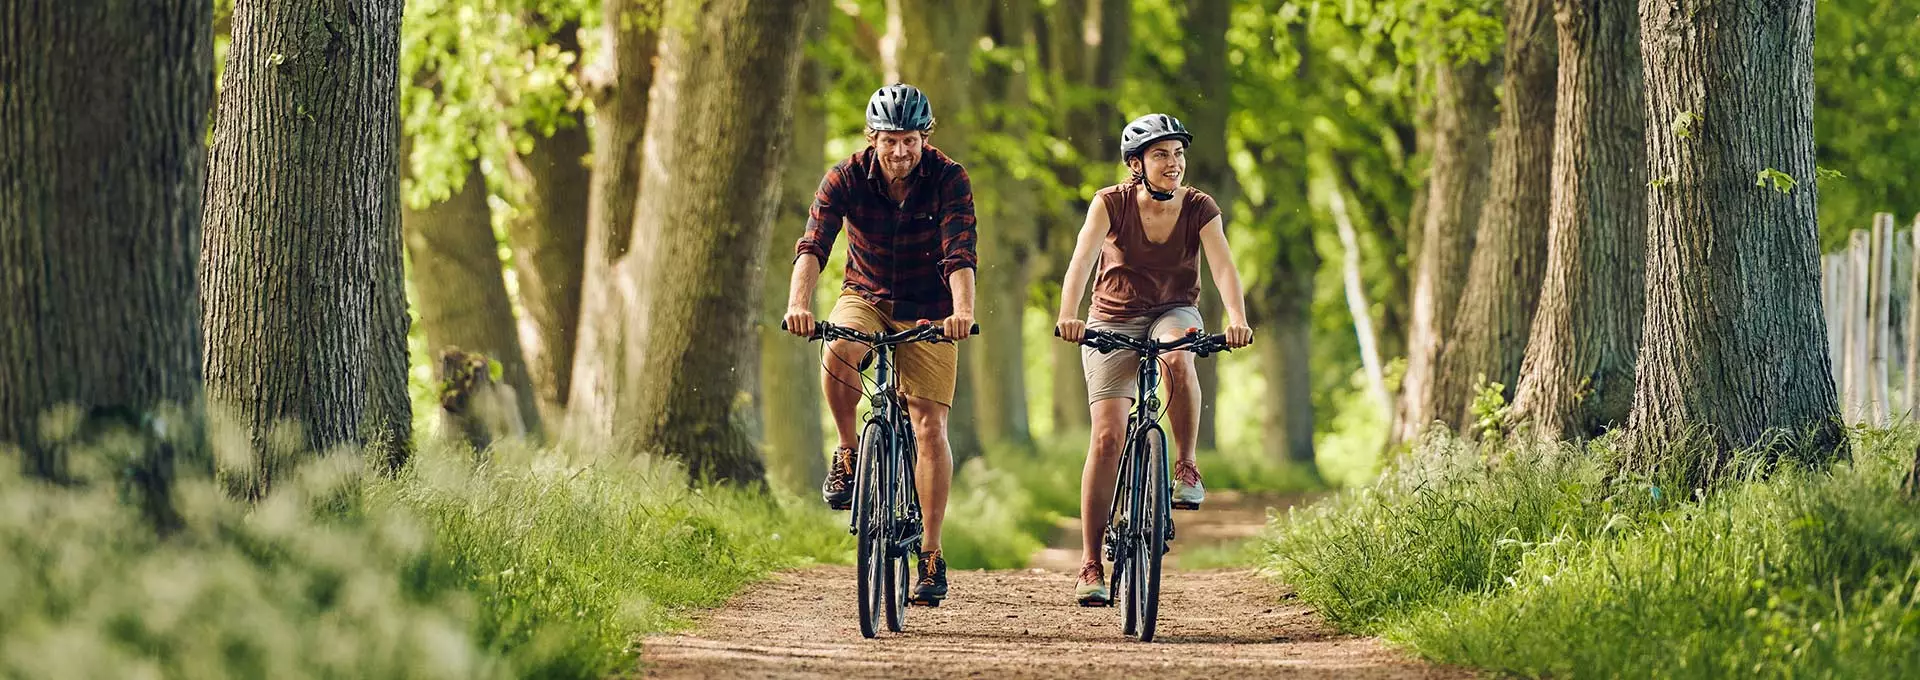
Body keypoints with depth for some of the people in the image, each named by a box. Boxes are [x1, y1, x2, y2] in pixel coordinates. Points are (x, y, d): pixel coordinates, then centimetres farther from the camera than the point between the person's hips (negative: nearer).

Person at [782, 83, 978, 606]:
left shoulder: (948, 179, -18)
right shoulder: (847, 179, -16)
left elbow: (960, 254, -29)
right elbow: (813, 244, -27)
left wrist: (962, 310, -48)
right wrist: (799, 303, -46)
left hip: (928, 312, -1)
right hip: (865, 298, 1)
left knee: (930, 429, -10)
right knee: (837, 354, -34)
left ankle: (932, 556, -1)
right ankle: (849, 451, -8)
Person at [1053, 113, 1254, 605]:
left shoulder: (1199, 208, -12)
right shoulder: (1111, 203, -15)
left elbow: (1223, 267, -25)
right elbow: (1082, 259, -29)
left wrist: (1237, 320, -44)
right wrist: (1067, 316, -47)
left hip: (1173, 313, 1)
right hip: (1113, 320, -1)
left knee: (1178, 358, -37)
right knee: (1108, 438, -12)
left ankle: (1186, 468, -16)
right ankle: (1090, 566, -6)